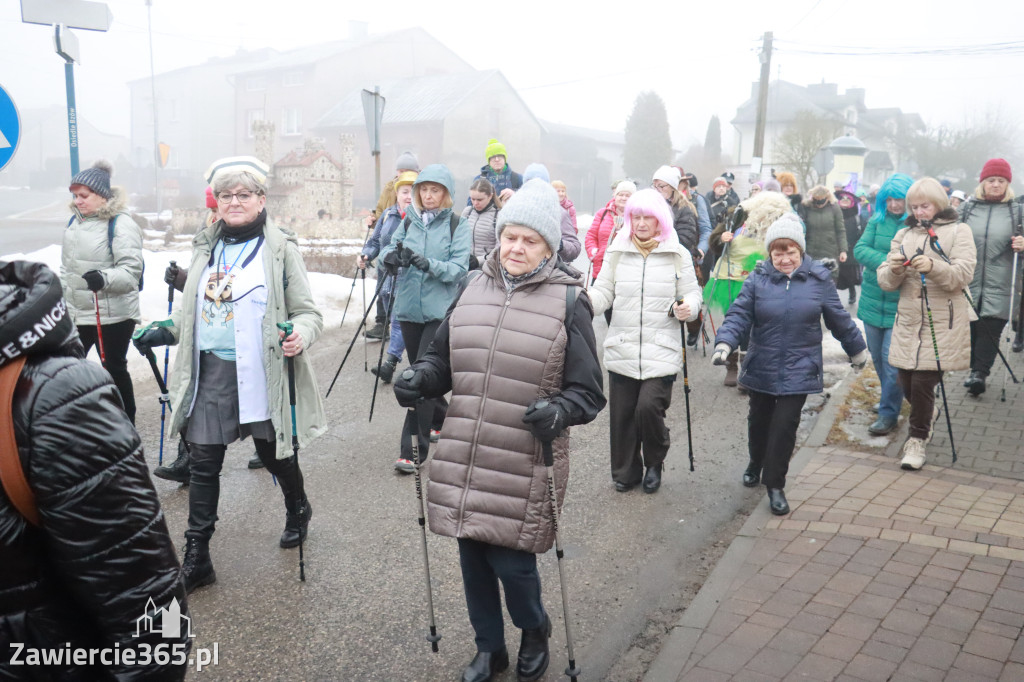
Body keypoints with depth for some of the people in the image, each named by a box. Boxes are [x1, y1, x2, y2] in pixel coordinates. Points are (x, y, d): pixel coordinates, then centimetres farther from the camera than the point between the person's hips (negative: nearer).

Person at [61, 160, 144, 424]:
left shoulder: (121, 224, -15)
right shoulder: (76, 221, 10)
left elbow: (131, 269, -23)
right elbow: (67, 266, 20)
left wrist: (104, 278, -40)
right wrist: (60, 297, 23)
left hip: (113, 314, -7)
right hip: (78, 311, 7)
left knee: (114, 368, 4)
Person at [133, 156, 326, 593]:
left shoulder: (280, 248, -5)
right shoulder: (206, 246, 11)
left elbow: (307, 311, -6)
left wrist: (300, 335, -27)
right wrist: (167, 332, 5)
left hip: (261, 373, -4)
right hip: (210, 372, 4)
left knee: (273, 454, 13)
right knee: (203, 463, 4)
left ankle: (297, 511, 43)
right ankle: (196, 559, 15)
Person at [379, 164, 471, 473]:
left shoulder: (458, 226, -3)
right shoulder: (409, 221, 10)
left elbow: (459, 269, -12)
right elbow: (388, 249, 5)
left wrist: (428, 264, -28)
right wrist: (392, 256, -19)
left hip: (439, 311, -5)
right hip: (409, 308, 5)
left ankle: (412, 447, -4)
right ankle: (442, 419, 39)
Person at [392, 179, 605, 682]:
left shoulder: (568, 300, -6)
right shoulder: (473, 288, 6)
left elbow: (587, 392, -5)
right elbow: (442, 359, 14)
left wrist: (558, 411, -25)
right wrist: (420, 379, -6)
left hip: (525, 464, -4)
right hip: (463, 457, 4)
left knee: (510, 559, 2)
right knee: (472, 555, 14)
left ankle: (535, 631, 37)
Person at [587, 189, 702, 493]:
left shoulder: (678, 255, 4)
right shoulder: (617, 252, 8)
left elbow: (692, 294, 8)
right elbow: (603, 293, 7)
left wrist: (688, 308, -15)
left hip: (661, 351, -2)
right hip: (621, 350, 2)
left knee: (649, 407, -13)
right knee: (622, 413, 7)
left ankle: (655, 463, 17)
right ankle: (625, 471, 28)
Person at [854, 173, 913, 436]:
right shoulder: (877, 221, 4)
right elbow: (860, 249, -7)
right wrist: (887, 262, -23)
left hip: (901, 303, -4)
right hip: (873, 299, 4)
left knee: (892, 359, -6)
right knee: (877, 356, 15)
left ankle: (888, 412, 6)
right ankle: (890, 397, 36)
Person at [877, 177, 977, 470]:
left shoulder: (958, 231, 2)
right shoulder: (904, 234, 13)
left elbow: (963, 275, -10)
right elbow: (886, 281, 6)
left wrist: (933, 267, -28)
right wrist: (894, 270, -17)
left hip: (943, 323, -4)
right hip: (908, 321, 4)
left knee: (923, 382, -8)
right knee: (906, 381, 7)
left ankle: (917, 440, 11)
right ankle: (928, 412, 40)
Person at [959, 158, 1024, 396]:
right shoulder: (968, 207, 8)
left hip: (999, 285, -2)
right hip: (969, 281, 2)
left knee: (990, 329, -7)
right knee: (970, 327, 7)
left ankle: (979, 373, -6)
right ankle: (976, 369, 23)